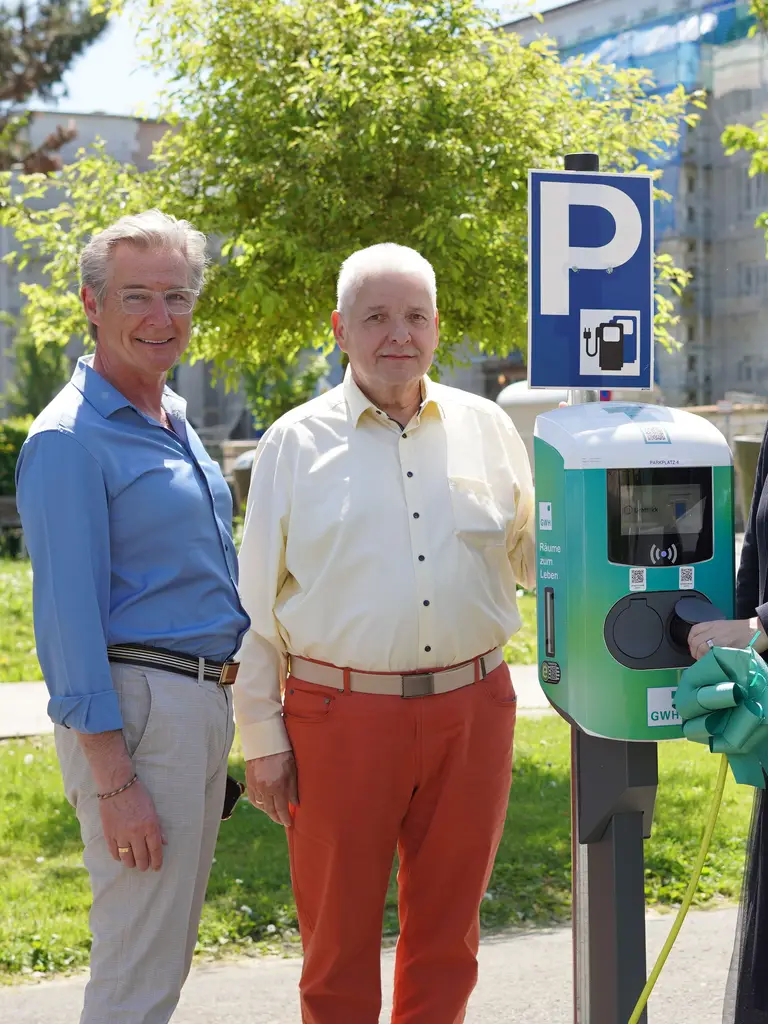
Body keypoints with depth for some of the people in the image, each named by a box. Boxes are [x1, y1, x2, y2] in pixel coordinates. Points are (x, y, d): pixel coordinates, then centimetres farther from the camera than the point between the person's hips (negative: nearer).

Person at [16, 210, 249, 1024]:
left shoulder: (173, 421, 14)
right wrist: (113, 780, -21)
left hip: (204, 702, 9)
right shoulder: (71, 439, -14)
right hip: (139, 707, -9)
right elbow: (69, 616, -18)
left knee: (170, 949, 18)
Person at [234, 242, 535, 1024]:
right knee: (339, 938, 7)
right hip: (340, 718, -2)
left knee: (446, 930, 14)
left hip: (470, 715, 2)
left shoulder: (485, 427, 8)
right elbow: (257, 604, 3)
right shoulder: (296, 443, 2)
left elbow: (533, 559, 13)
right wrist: (262, 739, -1)